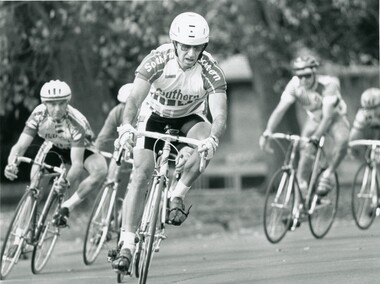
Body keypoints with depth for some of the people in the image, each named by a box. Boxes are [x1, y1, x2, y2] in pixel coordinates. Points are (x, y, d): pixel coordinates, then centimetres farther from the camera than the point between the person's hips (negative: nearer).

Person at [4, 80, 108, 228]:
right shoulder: (39, 114, -28)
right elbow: (20, 146, -29)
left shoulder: (76, 122, -36)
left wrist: (68, 181, -59)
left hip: (80, 149, -4)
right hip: (54, 149, 4)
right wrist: (11, 164, -51)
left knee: (100, 170, -34)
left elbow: (77, 162, -39)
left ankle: (67, 206, -24)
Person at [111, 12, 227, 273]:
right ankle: (128, 244, -11)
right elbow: (135, 98, -39)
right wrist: (126, 127, -59)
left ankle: (178, 196, -13)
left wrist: (213, 138, -58)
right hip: (155, 115, 0)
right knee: (141, 175, -17)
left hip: (190, 117, 1)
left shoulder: (211, 71, -29)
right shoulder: (157, 60, -30)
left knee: (206, 145, -33)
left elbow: (220, 115, -36)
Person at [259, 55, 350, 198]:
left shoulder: (328, 84, -34)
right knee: (306, 152, -18)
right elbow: (280, 109, -30)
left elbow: (328, 116, -40)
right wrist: (267, 132, -44)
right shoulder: (294, 85, -24)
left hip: (334, 117, -3)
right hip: (314, 119, 3)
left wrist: (315, 138, -51)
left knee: (342, 140, -34)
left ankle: (328, 175, -17)